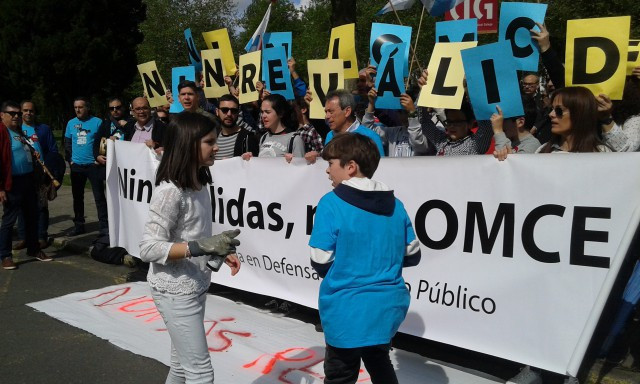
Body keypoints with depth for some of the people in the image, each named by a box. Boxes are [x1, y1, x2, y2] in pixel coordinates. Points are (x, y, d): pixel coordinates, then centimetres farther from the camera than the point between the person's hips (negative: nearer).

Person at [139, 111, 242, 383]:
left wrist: (221, 252, 2)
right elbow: (148, 248, -24)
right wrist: (201, 247, -31)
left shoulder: (198, 183, 3)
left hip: (194, 287, 8)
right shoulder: (170, 191, -23)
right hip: (175, 292, -8)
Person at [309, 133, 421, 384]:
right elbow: (412, 256, 6)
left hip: (348, 311, -5)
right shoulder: (395, 205, 1)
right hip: (387, 306, 6)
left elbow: (321, 263, -15)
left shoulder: (331, 203, -16)